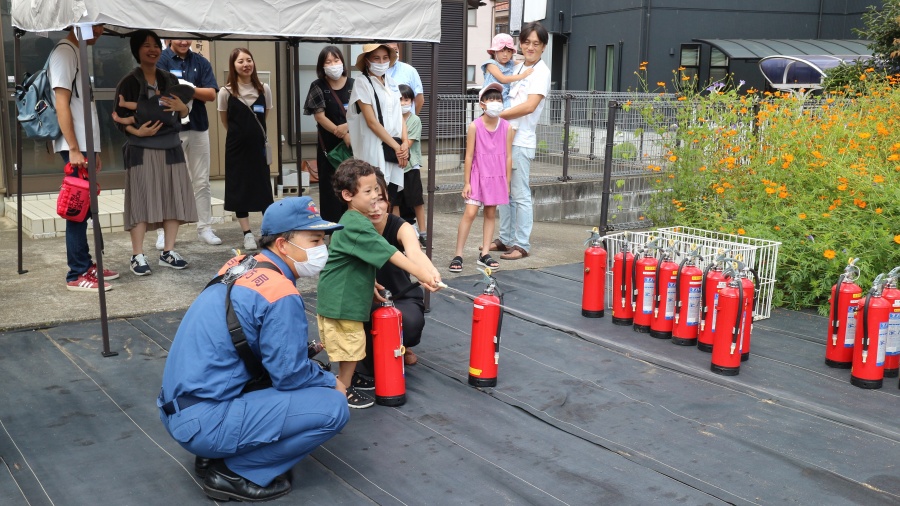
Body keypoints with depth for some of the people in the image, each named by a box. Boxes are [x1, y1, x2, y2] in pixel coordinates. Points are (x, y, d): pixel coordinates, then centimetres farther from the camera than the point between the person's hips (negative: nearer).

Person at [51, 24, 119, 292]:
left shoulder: (81, 52, 17)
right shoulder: (64, 51, -11)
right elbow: (61, 104, -17)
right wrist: (74, 149, -20)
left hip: (86, 145, 9)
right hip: (75, 147, -9)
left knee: (86, 208, 12)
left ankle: (87, 265, 20)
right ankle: (77, 275, 0)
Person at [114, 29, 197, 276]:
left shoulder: (170, 80, 14)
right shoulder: (129, 82, -2)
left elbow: (184, 114, 19)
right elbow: (119, 117, -5)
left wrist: (182, 107, -3)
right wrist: (136, 132, -21)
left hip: (171, 148, 5)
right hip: (141, 150, -5)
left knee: (173, 199, 5)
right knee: (141, 201, -7)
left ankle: (168, 252, 15)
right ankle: (137, 256, 0)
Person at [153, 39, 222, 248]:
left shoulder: (201, 62, 6)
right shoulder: (160, 60, -2)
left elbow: (211, 94, -3)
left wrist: (189, 89, -17)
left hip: (198, 127, 3)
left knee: (202, 182, 8)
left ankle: (205, 228, 16)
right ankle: (163, 231, 11)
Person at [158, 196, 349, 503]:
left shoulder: (241, 266, 8)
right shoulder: (280, 294, -17)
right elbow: (290, 375, -12)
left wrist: (301, 346, 15)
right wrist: (332, 383, 5)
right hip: (204, 423, -9)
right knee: (333, 407, -12)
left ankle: (215, 454, 15)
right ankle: (235, 473, -2)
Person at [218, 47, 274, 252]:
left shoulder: (264, 89, -1)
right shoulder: (226, 92, -7)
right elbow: (225, 121, 6)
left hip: (258, 145, 1)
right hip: (236, 147, -1)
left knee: (264, 188, 2)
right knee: (239, 189, 3)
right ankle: (247, 233, 11)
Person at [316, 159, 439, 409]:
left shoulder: (354, 220, 9)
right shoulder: (357, 225, -25)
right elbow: (389, 253, -30)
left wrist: (369, 284, 21)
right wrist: (421, 273, -31)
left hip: (349, 293, 10)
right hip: (341, 298, -10)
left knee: (352, 342, 23)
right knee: (351, 343, 2)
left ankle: (347, 377, 40)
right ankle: (344, 392, 15)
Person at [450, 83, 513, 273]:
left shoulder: (507, 127, -2)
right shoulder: (475, 126, -9)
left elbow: (508, 157, 4)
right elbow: (469, 156, -6)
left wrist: (507, 182, 5)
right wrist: (466, 182, -6)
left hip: (497, 178, 3)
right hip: (478, 176, -3)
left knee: (491, 214, 10)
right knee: (470, 213, -8)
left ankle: (484, 254, 18)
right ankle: (458, 255, -2)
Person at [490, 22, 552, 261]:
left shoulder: (541, 71, -8)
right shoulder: (518, 67, 15)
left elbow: (529, 106, -19)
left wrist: (498, 114, -14)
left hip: (521, 141, -8)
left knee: (520, 195, -3)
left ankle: (522, 244, 4)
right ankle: (505, 239, 22)